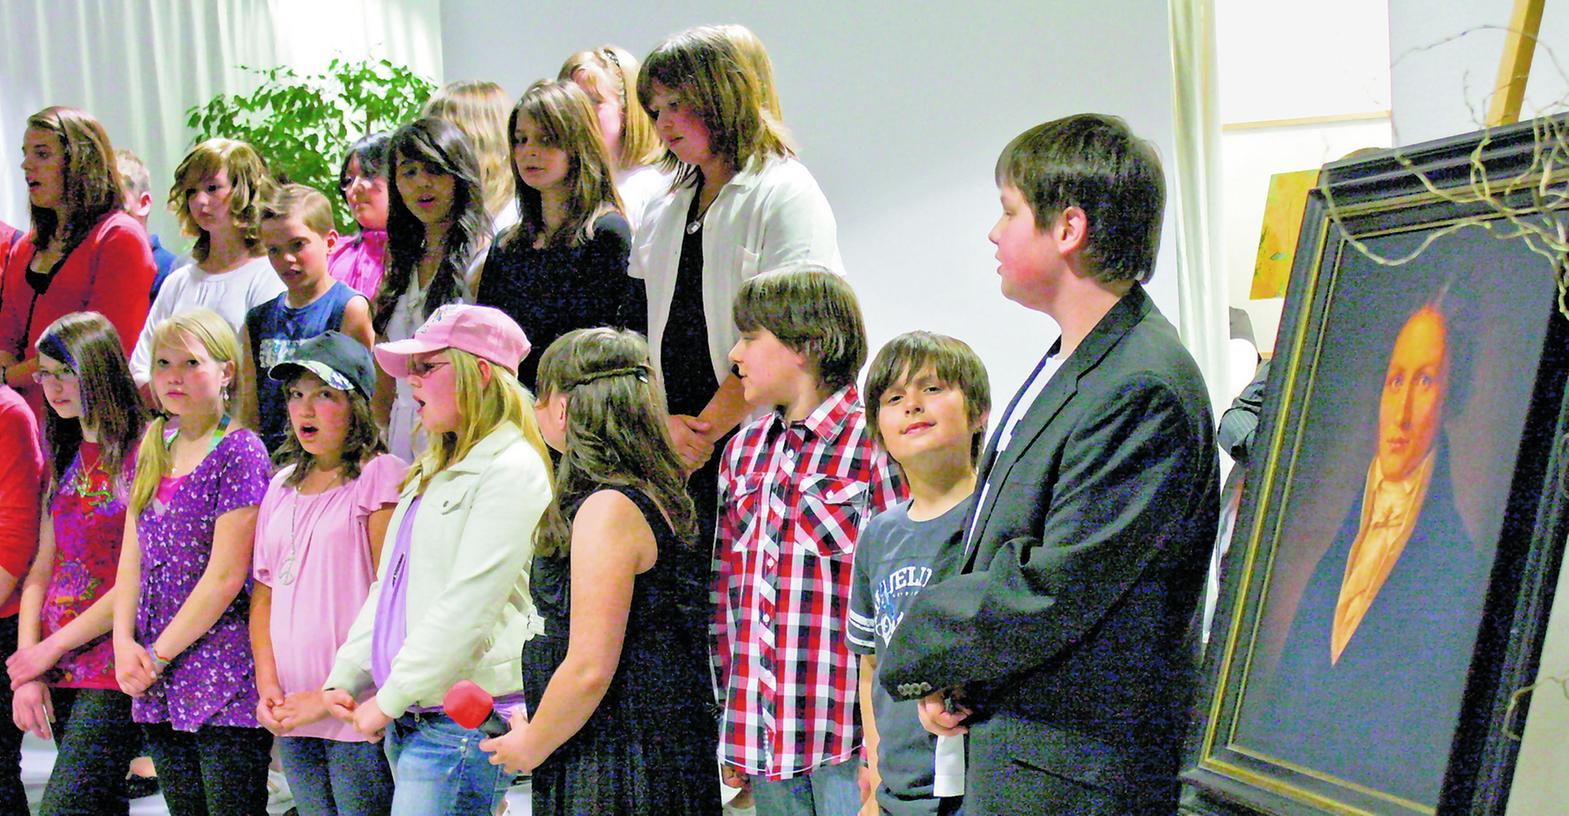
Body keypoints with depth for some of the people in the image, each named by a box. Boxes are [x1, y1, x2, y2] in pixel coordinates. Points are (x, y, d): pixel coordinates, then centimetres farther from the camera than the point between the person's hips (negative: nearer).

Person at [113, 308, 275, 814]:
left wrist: (158, 656, -10)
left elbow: (226, 576, -13)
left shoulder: (239, 452, -8)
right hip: (158, 685, 7)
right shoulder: (153, 450, 14)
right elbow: (132, 558, 13)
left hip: (223, 675, -7)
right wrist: (124, 644, -2)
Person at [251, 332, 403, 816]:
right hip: (291, 715, 6)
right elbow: (263, 594, 16)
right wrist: (268, 686, 1)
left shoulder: (380, 476, -5)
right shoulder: (283, 486, 16)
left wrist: (332, 694, -13)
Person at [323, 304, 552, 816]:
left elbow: (468, 604, -16)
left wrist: (391, 698, -15)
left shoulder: (511, 470, -10)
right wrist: (345, 678, 10)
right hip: (410, 724, 9)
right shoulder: (434, 473, 21)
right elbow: (387, 590, 22)